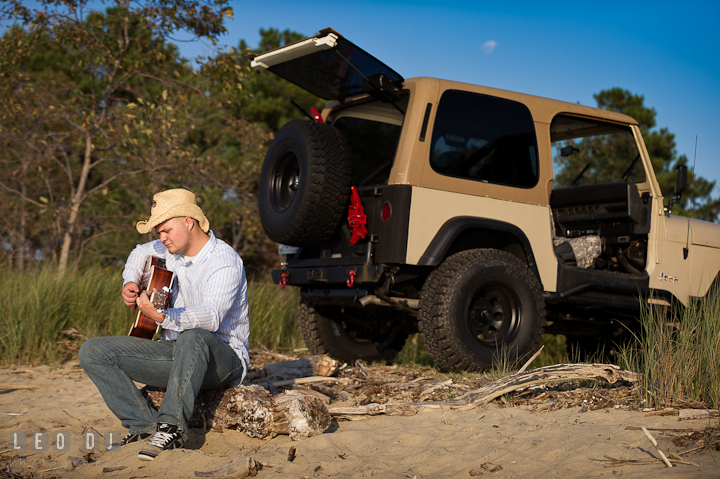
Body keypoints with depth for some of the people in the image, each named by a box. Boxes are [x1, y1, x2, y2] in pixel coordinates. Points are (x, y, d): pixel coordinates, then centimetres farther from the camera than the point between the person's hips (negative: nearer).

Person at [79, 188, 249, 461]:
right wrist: (130, 283, 11)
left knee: (193, 337, -44)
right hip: (175, 352, 8)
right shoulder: (172, 250, 6)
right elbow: (140, 254, 31)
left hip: (223, 358, -8)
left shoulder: (224, 261, -18)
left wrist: (160, 316, -47)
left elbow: (211, 317, -35)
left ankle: (172, 427, -39)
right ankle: (146, 425, -15)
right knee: (93, 352, -6)